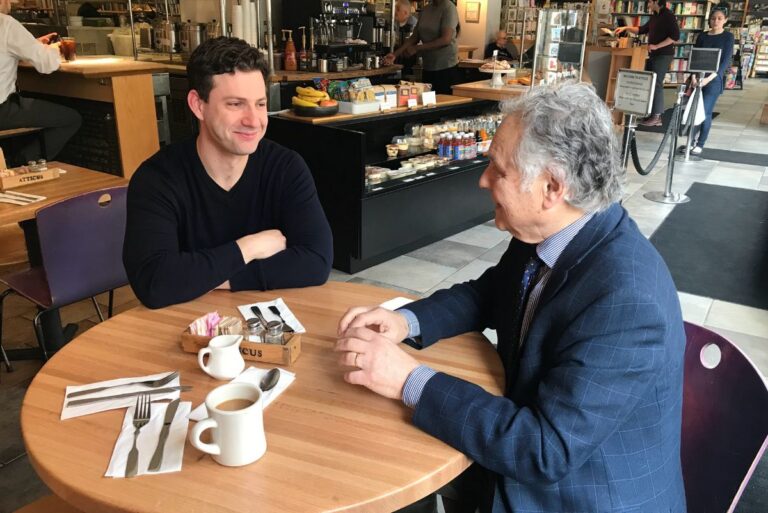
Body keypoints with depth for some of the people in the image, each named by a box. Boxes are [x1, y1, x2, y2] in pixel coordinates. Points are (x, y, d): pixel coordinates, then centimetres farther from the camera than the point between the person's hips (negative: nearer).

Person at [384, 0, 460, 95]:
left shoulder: (448, 8, -11)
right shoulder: (425, 10, 10)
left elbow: (446, 40, -20)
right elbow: (414, 37, 11)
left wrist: (417, 48, -20)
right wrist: (395, 54, -1)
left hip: (446, 68, -7)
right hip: (428, 68, 7)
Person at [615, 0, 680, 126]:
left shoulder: (668, 15, -11)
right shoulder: (654, 16, 15)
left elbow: (675, 36, -17)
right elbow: (642, 29, 26)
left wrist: (656, 46, -19)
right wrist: (626, 28, 16)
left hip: (663, 55, -9)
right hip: (653, 55, 9)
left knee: (656, 84, -10)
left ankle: (656, 117, -7)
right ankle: (652, 115, 13)